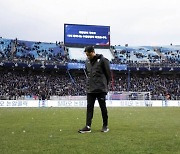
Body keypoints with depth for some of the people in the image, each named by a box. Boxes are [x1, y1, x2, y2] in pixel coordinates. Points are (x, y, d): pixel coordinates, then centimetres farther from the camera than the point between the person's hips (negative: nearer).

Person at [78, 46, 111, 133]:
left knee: (103, 107, 4)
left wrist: (105, 84, 1)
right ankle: (88, 127, 2)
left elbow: (108, 73, -4)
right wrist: (90, 82, 12)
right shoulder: (87, 61, 10)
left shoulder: (102, 60, -8)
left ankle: (105, 126, 17)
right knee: (89, 107, 2)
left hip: (101, 89, -5)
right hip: (90, 89, 5)